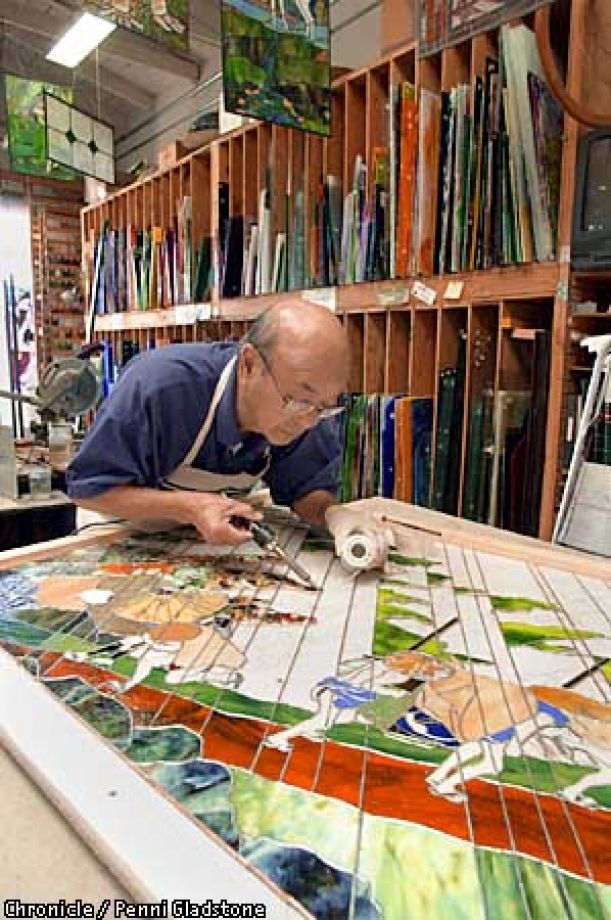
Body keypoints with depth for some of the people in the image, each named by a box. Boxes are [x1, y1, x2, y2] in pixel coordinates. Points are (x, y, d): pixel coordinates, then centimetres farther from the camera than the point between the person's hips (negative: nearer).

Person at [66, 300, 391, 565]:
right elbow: (88, 487, -24)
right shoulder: (159, 385, -34)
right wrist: (188, 507, -37)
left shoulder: (312, 409, -20)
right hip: (127, 533, -3)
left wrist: (332, 513, -31)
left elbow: (307, 489, -7)